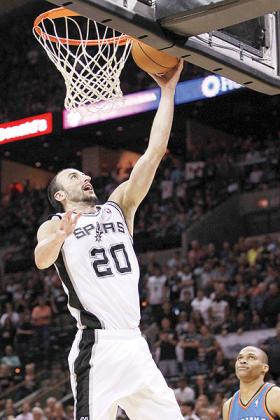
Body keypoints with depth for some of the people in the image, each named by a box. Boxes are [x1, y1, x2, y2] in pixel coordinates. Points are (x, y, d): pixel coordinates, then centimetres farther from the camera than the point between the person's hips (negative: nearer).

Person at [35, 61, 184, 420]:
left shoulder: (118, 208, 18)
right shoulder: (54, 227, 6)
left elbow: (154, 152, 11)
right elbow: (41, 259, -18)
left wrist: (167, 91, 6)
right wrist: (59, 237, -40)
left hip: (135, 344, 5)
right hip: (97, 347, -5)